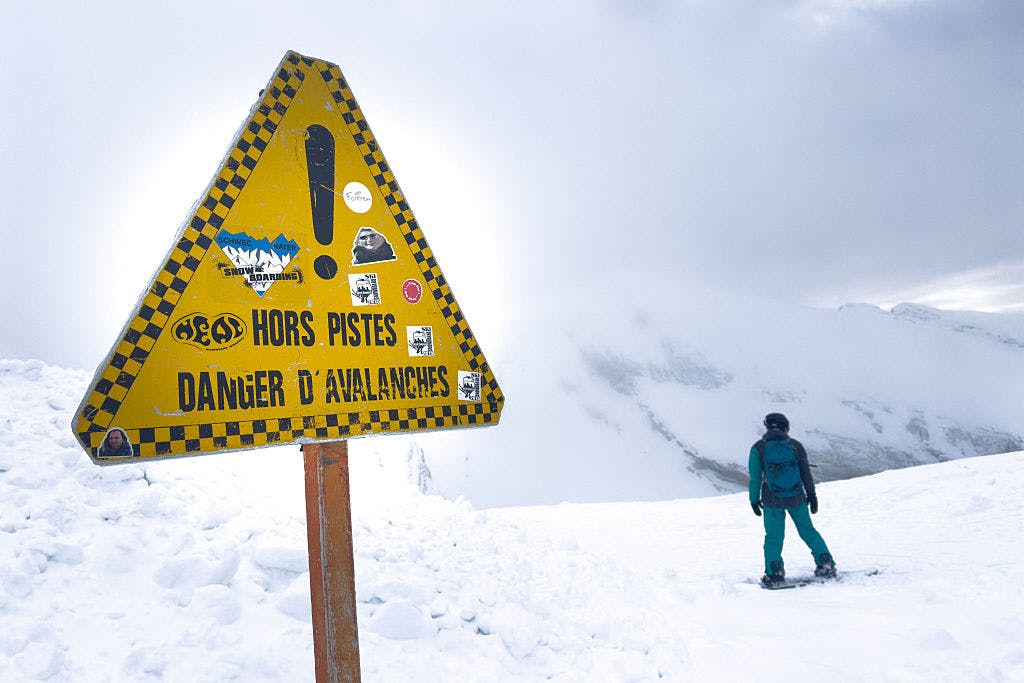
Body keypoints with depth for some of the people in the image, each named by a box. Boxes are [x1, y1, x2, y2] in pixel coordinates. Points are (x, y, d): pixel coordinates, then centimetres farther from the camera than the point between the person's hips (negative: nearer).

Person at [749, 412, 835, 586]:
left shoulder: (758, 448, -5)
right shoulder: (795, 445, -1)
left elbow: (755, 477, -4)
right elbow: (806, 473, 2)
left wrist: (754, 499, 6)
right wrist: (811, 495, 10)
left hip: (772, 500, -2)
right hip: (796, 498, 2)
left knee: (774, 536, 8)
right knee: (807, 530, 17)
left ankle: (775, 574, 4)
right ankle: (826, 565, 19)